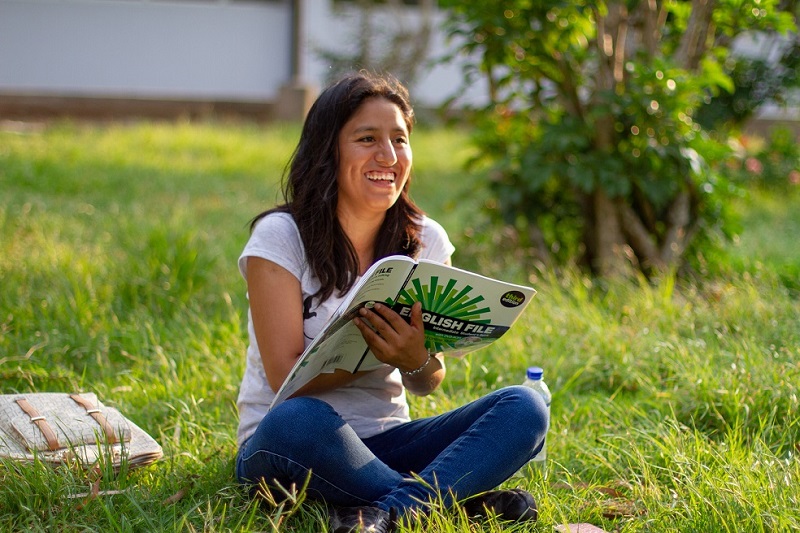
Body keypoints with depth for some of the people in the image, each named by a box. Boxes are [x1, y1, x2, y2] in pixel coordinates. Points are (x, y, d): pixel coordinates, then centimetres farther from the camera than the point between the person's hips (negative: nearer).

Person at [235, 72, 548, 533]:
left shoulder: (426, 241, 3)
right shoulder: (280, 238, -9)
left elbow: (428, 383, 3)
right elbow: (287, 378, -15)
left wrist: (415, 359, -21)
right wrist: (373, 350, -30)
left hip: (384, 441, 4)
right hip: (281, 443, -4)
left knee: (523, 408, -18)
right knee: (299, 421, -40)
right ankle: (461, 496, -24)